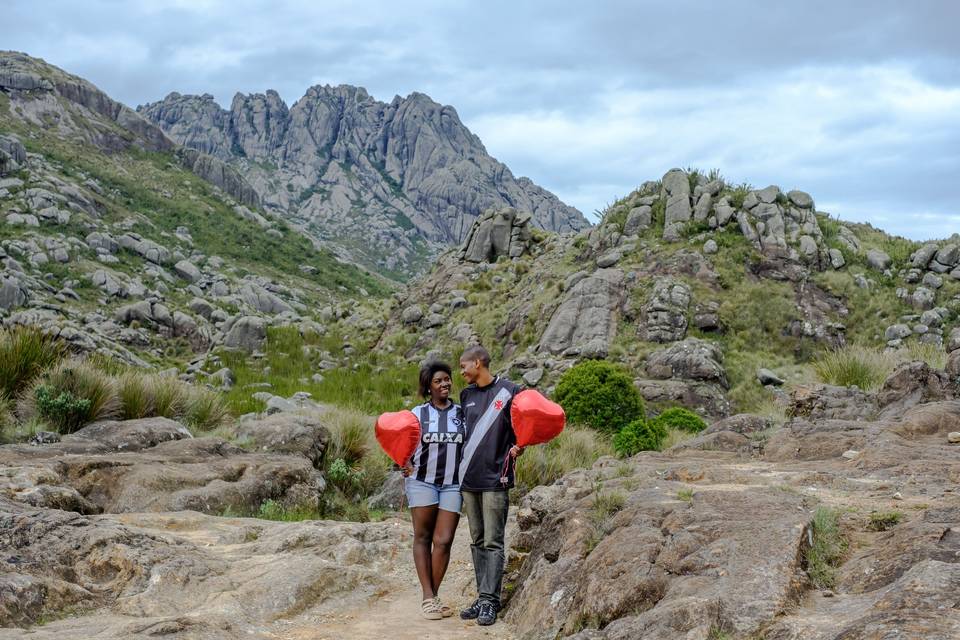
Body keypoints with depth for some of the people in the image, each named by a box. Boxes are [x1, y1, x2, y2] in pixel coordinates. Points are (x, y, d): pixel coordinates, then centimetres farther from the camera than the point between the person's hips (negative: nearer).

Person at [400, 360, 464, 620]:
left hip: (452, 484, 1)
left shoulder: (462, 413, 10)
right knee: (422, 538, 0)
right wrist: (407, 466, -11)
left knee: (443, 540, -6)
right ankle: (428, 597, 2)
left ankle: (434, 596, 3)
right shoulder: (418, 413, 6)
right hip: (422, 481, -1)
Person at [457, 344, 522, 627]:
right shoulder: (466, 395, 14)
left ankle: (489, 601, -2)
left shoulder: (509, 391, -4)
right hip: (468, 478, 6)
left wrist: (516, 447, -19)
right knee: (477, 541, 9)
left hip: (495, 479, -6)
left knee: (492, 542, -5)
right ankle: (483, 597, 15)